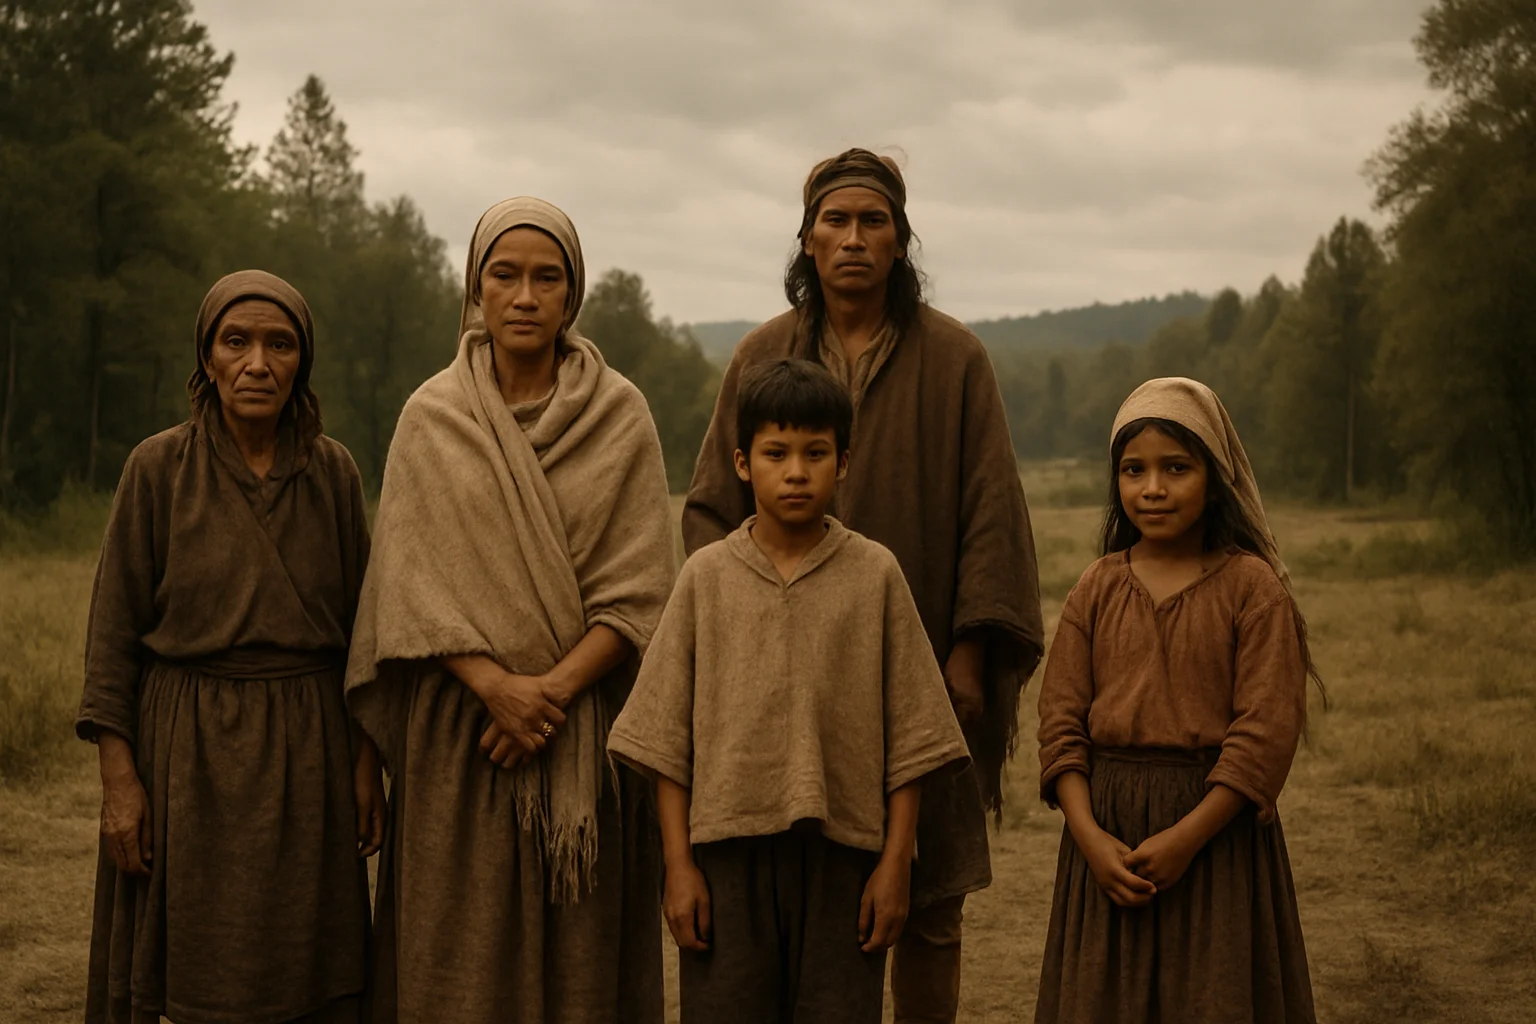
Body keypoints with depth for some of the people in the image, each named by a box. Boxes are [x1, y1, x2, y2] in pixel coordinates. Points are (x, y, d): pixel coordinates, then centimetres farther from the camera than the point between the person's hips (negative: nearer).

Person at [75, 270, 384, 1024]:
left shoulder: (333, 472, 3)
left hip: (309, 751, 2)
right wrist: (119, 775, -8)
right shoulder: (158, 468, -3)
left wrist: (367, 762, 4)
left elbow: (359, 622, 8)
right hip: (192, 755, -2)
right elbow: (114, 629, -2)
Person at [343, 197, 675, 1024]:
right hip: (460, 726, 0)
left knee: (582, 953, 3)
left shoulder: (619, 417, 2)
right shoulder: (431, 418, 3)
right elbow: (412, 582, -2)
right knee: (461, 956, 2)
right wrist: (495, 684, -16)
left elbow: (639, 590, -3)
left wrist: (554, 689, -15)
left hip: (588, 729, 0)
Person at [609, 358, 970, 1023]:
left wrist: (896, 862, -2)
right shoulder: (707, 577, 3)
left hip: (842, 852, 0)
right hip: (727, 850, 1)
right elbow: (667, 739, 4)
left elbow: (909, 739, 3)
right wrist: (678, 863, -1)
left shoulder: (874, 575, 2)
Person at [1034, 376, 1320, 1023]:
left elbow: (1265, 731, -11)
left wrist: (1185, 837, -17)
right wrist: (1089, 835, -11)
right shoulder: (1097, 589, 5)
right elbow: (1060, 721, 2)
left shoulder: (1251, 586, -5)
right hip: (1106, 829, 3)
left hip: (1216, 828, -3)